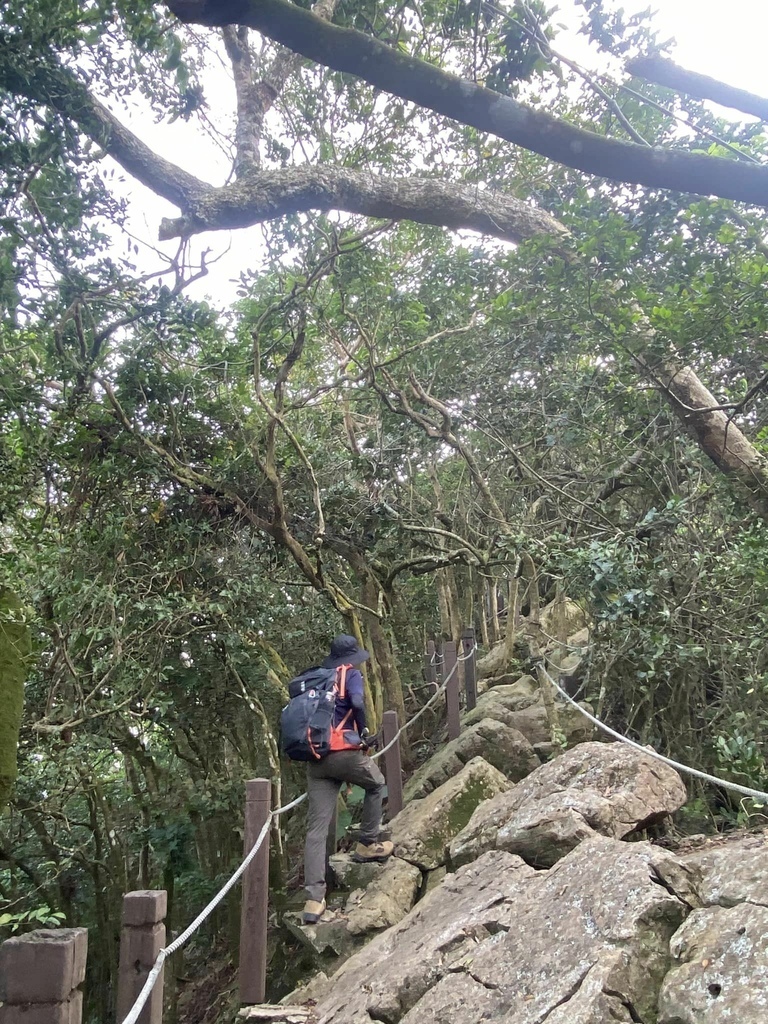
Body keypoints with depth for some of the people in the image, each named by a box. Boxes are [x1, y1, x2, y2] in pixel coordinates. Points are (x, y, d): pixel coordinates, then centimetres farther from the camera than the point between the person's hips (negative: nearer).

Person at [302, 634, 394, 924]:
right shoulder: (351, 675, 3)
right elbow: (357, 703, -17)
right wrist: (364, 733, -3)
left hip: (315, 760, 5)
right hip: (344, 752, -5)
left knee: (316, 828, 1)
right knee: (376, 785, 27)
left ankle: (314, 899, -3)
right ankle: (368, 845, 28)